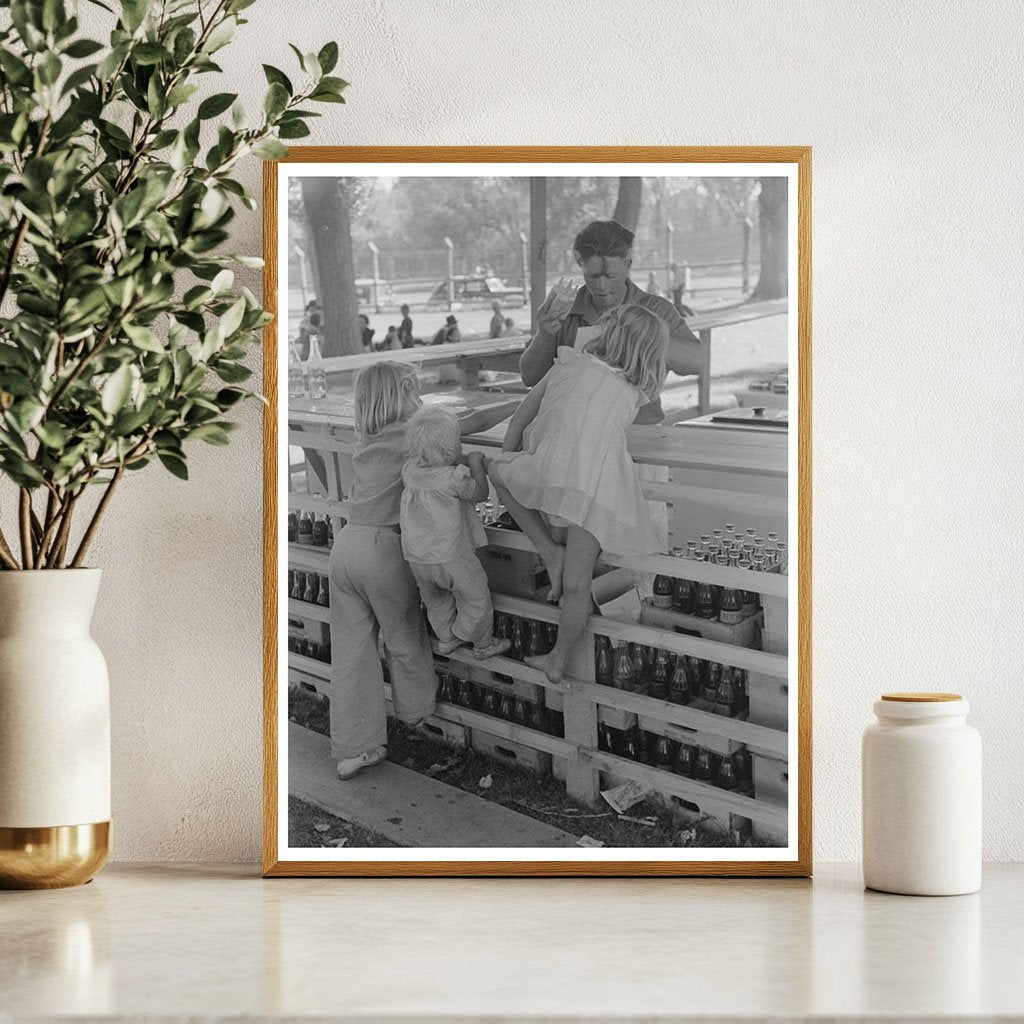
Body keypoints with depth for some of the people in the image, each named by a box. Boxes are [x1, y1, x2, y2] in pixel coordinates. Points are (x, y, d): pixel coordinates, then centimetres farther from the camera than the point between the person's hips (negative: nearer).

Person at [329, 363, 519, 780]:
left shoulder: (365, 440, 15)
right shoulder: (411, 434, -5)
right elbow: (473, 423, -5)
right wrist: (526, 403, 3)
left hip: (346, 542, 7)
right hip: (382, 547, -7)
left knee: (350, 651, 8)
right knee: (405, 640, 15)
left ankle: (352, 749, 13)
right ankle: (418, 715, 34)